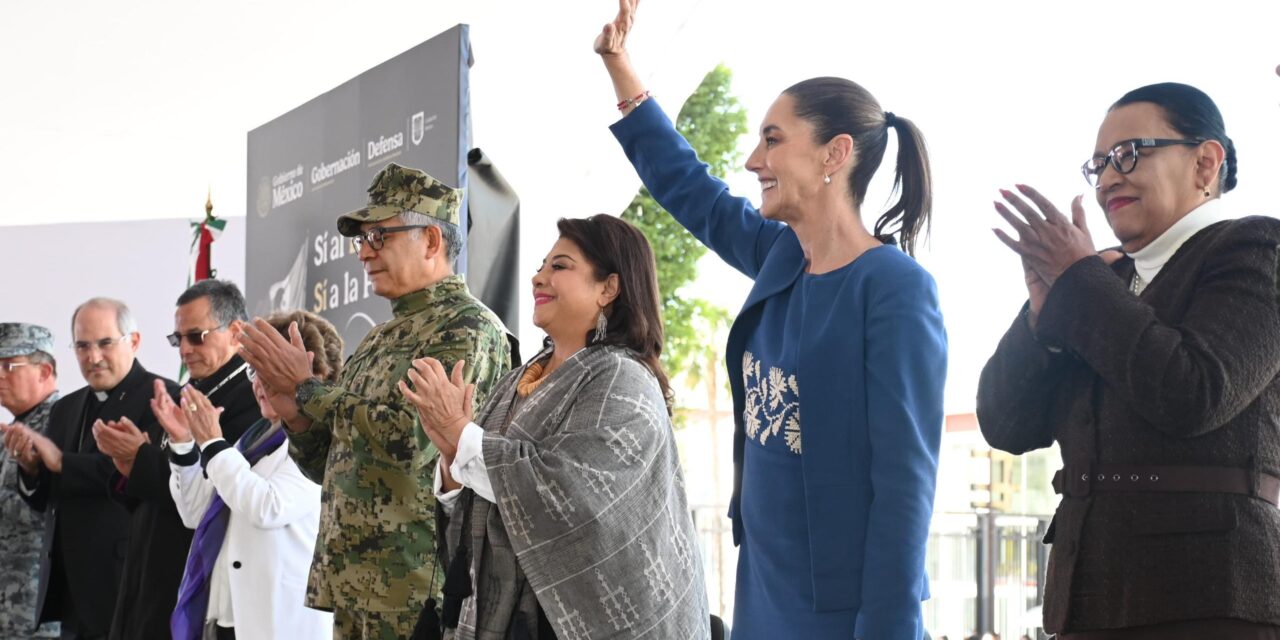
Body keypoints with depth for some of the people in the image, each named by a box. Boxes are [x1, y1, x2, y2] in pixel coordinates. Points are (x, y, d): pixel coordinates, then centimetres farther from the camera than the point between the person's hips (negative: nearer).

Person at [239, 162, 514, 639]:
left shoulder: (467, 328, -8)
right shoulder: (380, 339, 17)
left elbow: (410, 439, -21)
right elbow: (331, 465, 20)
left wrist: (307, 387, -11)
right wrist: (295, 414, -1)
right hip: (353, 583, 8)